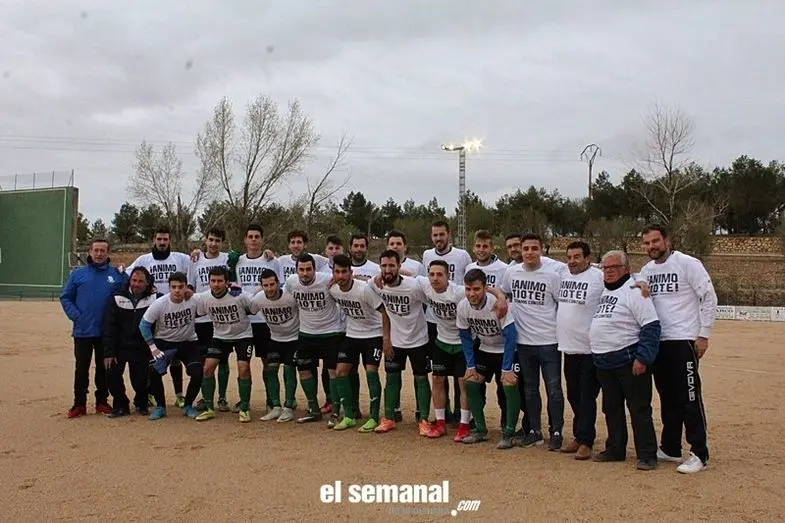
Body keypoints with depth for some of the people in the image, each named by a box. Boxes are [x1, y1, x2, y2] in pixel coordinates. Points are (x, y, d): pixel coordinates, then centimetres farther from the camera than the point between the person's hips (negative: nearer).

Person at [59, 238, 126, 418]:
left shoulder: (117, 275, 1)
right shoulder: (78, 274, 2)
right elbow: (65, 297, 4)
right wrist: (75, 315, -8)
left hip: (107, 332, 0)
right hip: (83, 331, 0)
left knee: (104, 368, 10)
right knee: (81, 368, 6)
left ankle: (102, 401, 20)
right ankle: (79, 403, 13)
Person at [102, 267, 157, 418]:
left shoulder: (153, 299, -6)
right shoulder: (118, 298, -4)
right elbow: (109, 326, -4)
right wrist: (108, 353, -8)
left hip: (141, 350, -1)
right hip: (119, 347, 1)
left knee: (140, 380, -4)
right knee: (112, 374, -10)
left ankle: (141, 403, 28)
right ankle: (121, 405, 15)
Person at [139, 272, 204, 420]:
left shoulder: (195, 300, -20)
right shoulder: (159, 304, -20)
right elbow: (144, 324, -10)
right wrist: (152, 347, -13)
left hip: (188, 342, 0)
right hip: (164, 342, 0)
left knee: (198, 373, -16)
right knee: (153, 372, -17)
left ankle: (188, 405, 10)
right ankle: (160, 406, 7)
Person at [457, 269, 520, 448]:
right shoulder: (462, 307, -17)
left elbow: (510, 337, -25)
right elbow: (465, 337, -2)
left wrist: (506, 369, -24)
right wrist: (470, 366, -5)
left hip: (506, 349, -5)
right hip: (484, 349, 5)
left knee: (509, 385, -21)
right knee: (470, 382, -3)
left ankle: (508, 434, -5)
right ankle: (480, 430, 12)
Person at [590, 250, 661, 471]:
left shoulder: (634, 292, -11)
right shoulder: (603, 292, 15)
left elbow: (651, 326, -18)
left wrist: (643, 358, -23)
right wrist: (597, 355, 17)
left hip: (628, 360, -9)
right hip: (603, 362, 9)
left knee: (639, 409, -2)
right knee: (611, 409, 16)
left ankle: (647, 456, 4)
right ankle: (615, 450, 28)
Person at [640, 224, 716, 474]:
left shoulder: (688, 264, -8)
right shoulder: (646, 270, 10)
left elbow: (709, 298, -8)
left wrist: (703, 334, -11)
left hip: (684, 340, -6)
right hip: (657, 341, 6)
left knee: (690, 398, -5)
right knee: (667, 397, 14)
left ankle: (699, 455, 2)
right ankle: (670, 448, 24)